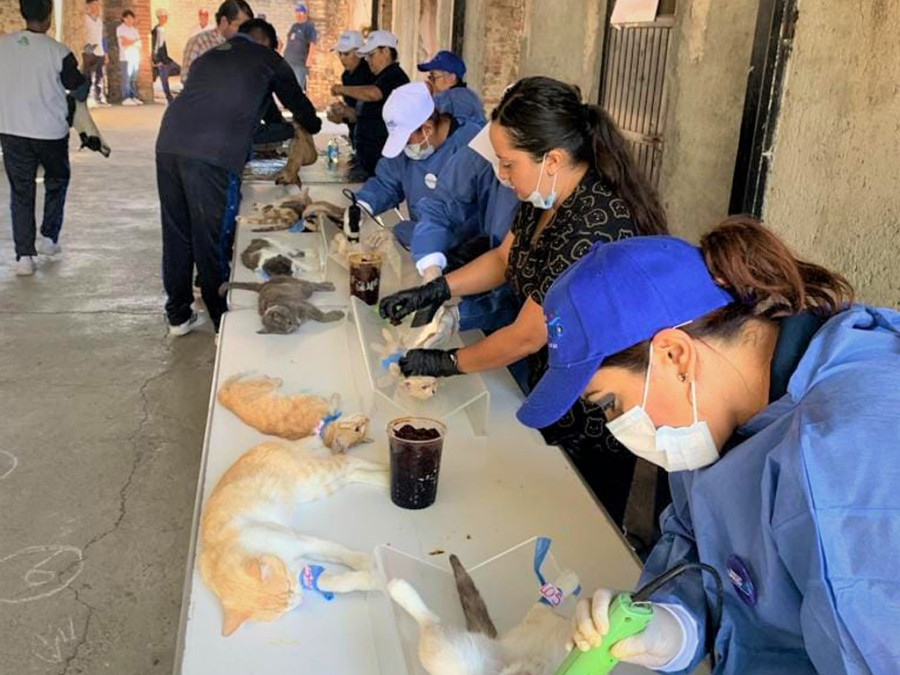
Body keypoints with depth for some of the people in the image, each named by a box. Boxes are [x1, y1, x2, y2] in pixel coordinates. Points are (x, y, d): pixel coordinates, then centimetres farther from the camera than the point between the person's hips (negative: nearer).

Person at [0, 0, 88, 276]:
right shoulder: (58, 52, -12)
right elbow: (80, 91, -1)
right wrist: (87, 74, 19)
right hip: (51, 131, -2)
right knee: (56, 181, 23)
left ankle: (24, 256, 3)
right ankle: (49, 238, 21)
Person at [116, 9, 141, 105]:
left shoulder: (134, 30, 20)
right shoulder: (120, 29, 2)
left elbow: (138, 44, 14)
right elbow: (124, 42, -9)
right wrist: (135, 41, -1)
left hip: (135, 57, 6)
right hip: (126, 58, -6)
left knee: (134, 79, 4)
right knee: (126, 79, -9)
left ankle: (134, 97, 6)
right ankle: (126, 98, -10)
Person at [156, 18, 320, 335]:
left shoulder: (209, 56, 32)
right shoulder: (268, 59, 18)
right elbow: (298, 103, 31)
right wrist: (310, 125, 55)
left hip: (169, 143, 6)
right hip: (211, 154, -6)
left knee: (176, 235, 15)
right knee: (212, 240, 2)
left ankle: (178, 315, 28)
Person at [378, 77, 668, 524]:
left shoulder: (596, 227, -33)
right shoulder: (548, 196, -5)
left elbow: (527, 336, -26)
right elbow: (504, 257, 13)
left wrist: (448, 363, -12)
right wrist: (435, 290, 1)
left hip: (593, 422, -8)